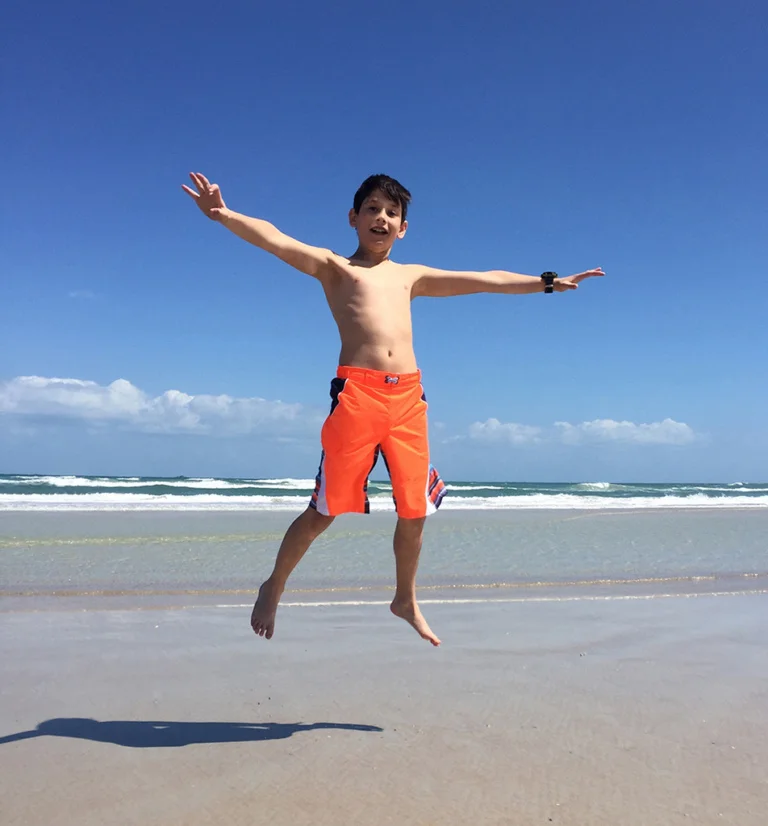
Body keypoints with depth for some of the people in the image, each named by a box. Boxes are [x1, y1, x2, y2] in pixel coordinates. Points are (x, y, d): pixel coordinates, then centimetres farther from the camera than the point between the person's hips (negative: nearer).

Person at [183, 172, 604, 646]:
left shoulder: (411, 276, 24)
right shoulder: (333, 266, 12)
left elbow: (487, 281, 24)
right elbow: (276, 240, -5)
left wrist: (548, 282, 24)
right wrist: (223, 214, -22)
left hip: (409, 396, 4)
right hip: (356, 393, -4)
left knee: (415, 510, 9)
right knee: (325, 510, 0)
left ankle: (406, 600, 31)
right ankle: (274, 588, 22)